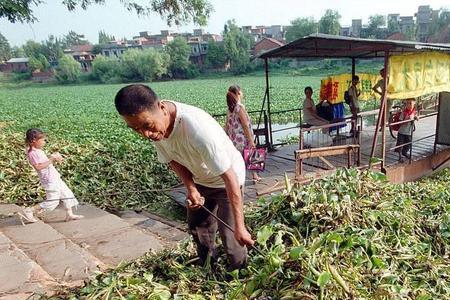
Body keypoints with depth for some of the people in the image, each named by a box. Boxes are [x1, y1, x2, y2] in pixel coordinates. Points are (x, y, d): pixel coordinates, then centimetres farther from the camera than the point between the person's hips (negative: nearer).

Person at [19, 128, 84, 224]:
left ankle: (69, 214, 20)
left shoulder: (39, 151, 12)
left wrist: (54, 159, 1)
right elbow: (38, 166, -26)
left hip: (55, 177, 10)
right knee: (52, 201, -3)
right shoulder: (32, 153, -16)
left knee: (67, 194, 13)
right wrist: (51, 159, -24)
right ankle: (28, 211, 8)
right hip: (49, 180, -10)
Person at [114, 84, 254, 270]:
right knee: (197, 227, 19)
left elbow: (230, 177, -38)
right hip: (199, 180, 7)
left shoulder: (198, 129, -43)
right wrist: (191, 188, -22)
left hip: (225, 179, -6)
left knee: (229, 234, -6)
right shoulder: (155, 126, -22)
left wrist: (240, 226, -37)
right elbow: (173, 159, -5)